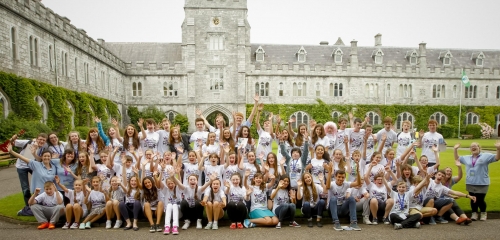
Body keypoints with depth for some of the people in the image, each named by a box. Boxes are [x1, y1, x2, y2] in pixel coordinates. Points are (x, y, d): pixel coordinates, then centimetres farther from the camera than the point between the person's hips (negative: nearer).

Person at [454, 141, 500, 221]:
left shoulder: (486, 156, 2)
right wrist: (455, 149, 16)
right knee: (473, 200, 7)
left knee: (480, 200, -2)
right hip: (470, 183, 4)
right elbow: (457, 158, 26)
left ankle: (483, 213, 23)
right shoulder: (467, 158, 15)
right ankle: (474, 213, 21)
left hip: (482, 183, -4)